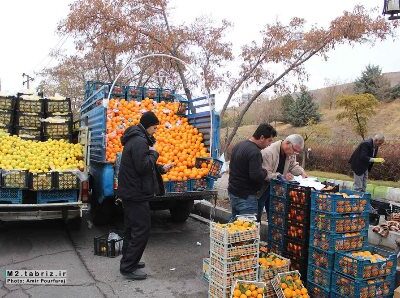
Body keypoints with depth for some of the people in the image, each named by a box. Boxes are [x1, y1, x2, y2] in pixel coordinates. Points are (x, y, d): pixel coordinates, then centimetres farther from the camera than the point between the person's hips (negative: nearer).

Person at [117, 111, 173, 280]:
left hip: (129, 193, 11)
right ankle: (128, 268, 3)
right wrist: (153, 153, -11)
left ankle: (128, 262, 31)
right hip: (136, 194, -11)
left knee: (132, 229, 19)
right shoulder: (139, 141, -18)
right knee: (141, 230, -4)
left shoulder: (135, 139, 16)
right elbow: (143, 167, -25)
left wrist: (161, 169, 15)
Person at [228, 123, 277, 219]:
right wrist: (265, 172, -7)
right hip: (246, 196, -9)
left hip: (233, 192, 9)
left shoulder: (238, 146, 9)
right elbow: (256, 176, -29)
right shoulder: (255, 152, -21)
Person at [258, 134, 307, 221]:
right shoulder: (269, 152, -28)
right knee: (257, 215, 2)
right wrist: (282, 176, -37)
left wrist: (301, 172, -9)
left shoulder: (291, 153, -2)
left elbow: (293, 165, 11)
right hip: (263, 187, -7)